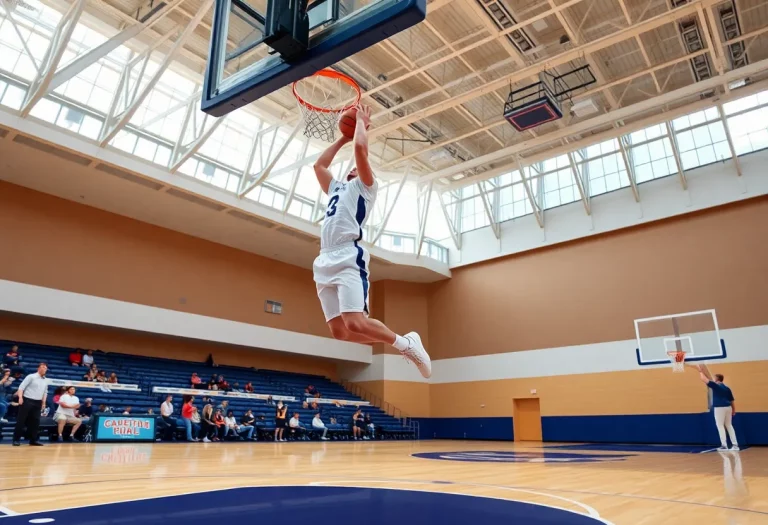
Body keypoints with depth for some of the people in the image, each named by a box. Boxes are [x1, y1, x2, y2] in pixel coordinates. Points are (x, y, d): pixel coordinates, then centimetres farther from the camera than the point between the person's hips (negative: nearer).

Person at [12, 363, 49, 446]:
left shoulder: (46, 381, 13)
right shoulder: (31, 377, -4)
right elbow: (21, 387, -9)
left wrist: (43, 403, 11)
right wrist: (20, 397, -20)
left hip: (37, 403, 5)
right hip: (27, 400, -5)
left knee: (35, 421, 5)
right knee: (21, 420, -2)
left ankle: (33, 440, 10)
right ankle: (16, 439, 5)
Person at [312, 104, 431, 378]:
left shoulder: (365, 187, 12)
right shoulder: (336, 189, 34)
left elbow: (361, 148, -1)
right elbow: (319, 165, 40)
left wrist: (362, 121, 16)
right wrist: (342, 138, 40)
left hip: (349, 260, -7)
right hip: (325, 263, 8)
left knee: (355, 323, -22)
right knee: (339, 330, -4)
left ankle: (406, 343, 1)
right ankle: (401, 342, 10)